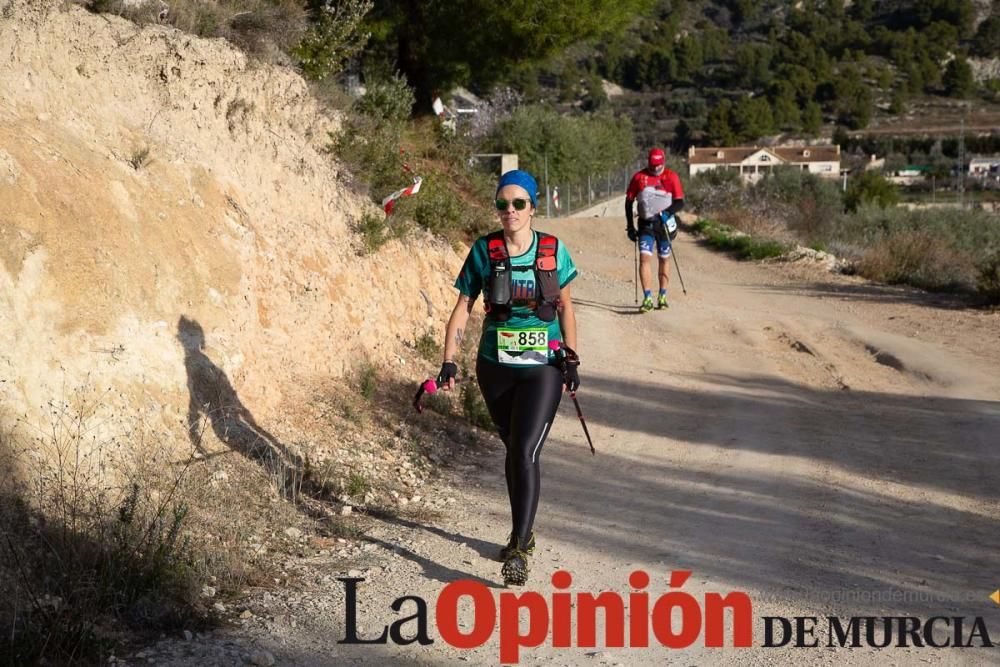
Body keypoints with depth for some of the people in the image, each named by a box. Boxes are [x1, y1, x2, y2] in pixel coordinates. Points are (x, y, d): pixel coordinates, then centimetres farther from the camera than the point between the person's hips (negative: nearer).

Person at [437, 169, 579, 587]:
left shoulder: (553, 250, -3)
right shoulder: (484, 251, -3)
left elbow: (564, 305, 8)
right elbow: (463, 307, -1)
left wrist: (571, 360, 5)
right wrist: (449, 362, -9)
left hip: (542, 367, -2)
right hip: (495, 367, 2)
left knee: (526, 451, -14)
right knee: (513, 450, 15)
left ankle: (518, 550, -12)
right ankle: (524, 532, 33)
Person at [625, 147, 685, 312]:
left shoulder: (671, 177, -3)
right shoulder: (638, 177, 1)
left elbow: (680, 202, -3)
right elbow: (629, 201, 8)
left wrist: (667, 212, -23)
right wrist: (630, 226, 3)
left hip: (664, 223, 0)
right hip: (645, 224, 0)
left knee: (664, 259, 11)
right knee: (644, 258, -13)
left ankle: (662, 296, 24)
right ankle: (647, 298, -16)